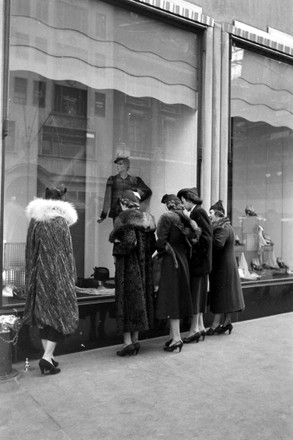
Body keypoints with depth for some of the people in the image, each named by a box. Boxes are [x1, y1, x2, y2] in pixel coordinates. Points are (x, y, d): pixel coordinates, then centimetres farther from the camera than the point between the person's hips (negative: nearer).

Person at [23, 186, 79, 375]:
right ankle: (47, 358, -6)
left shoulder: (34, 220, 2)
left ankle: (49, 355, 21)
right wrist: (70, 277, 0)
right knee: (60, 313, 3)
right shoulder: (61, 221, -11)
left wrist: (33, 274, 14)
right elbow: (67, 252, -8)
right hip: (58, 273, -5)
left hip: (39, 274, 5)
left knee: (44, 312, 15)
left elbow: (30, 251, 7)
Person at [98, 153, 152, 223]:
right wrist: (103, 216, -3)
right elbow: (107, 198, 2)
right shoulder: (112, 180, 6)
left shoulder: (134, 180, 7)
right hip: (116, 214, 0)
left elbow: (148, 192, 9)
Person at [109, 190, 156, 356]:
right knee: (139, 299, 13)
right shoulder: (147, 219, 7)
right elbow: (153, 245, 7)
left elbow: (130, 242, -24)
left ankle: (128, 342, 5)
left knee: (126, 300, 2)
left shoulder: (122, 218, -12)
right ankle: (136, 339, 21)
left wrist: (116, 244, -6)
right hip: (143, 266, 6)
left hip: (127, 265, -6)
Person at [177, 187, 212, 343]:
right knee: (198, 294, 13)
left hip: (199, 260, -9)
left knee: (196, 293, -3)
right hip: (196, 260, 9)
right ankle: (200, 326, 22)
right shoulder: (194, 213, 13)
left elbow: (206, 237, -19)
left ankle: (195, 328, 5)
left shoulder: (199, 212, -14)